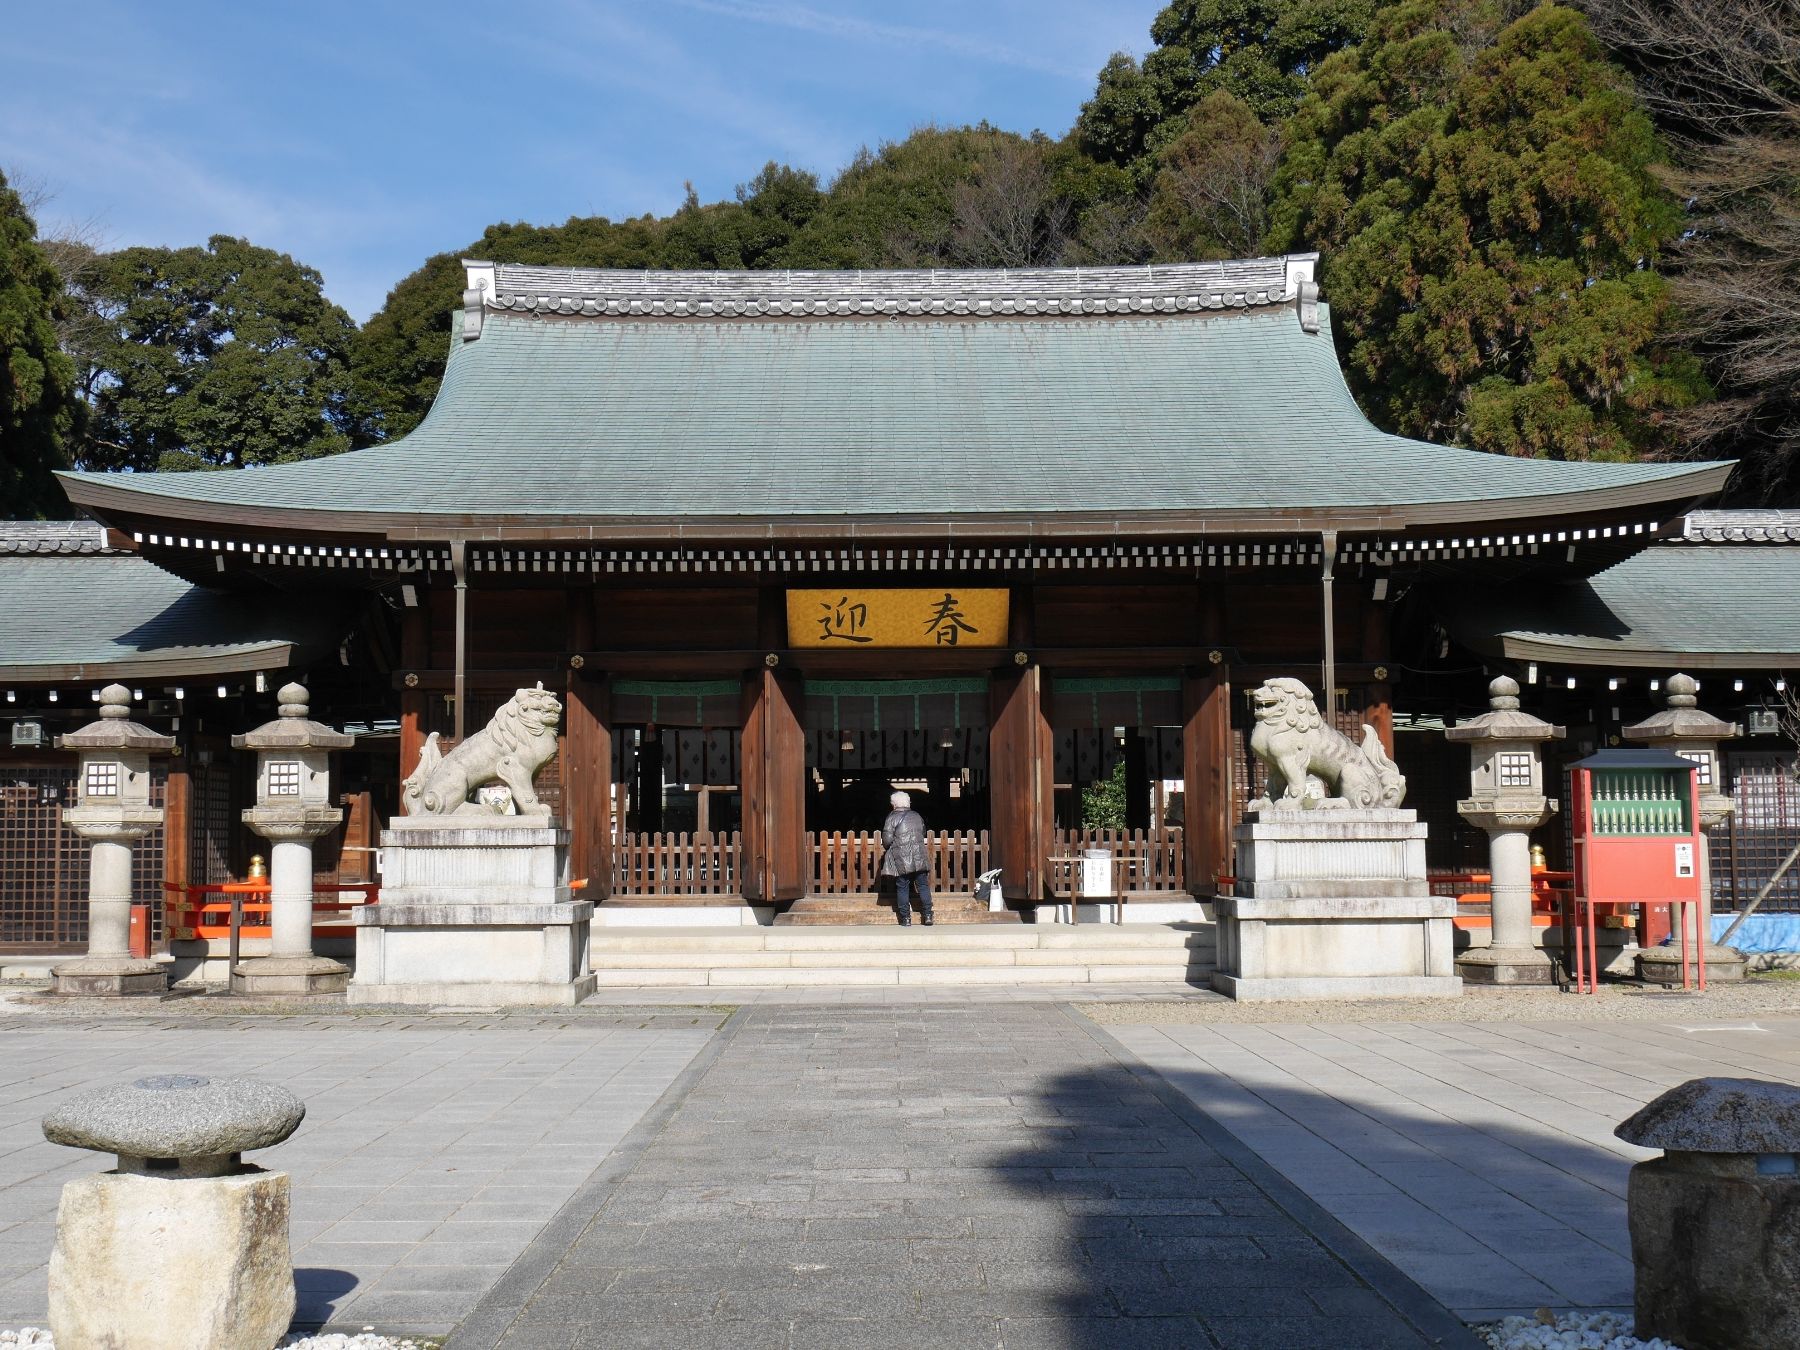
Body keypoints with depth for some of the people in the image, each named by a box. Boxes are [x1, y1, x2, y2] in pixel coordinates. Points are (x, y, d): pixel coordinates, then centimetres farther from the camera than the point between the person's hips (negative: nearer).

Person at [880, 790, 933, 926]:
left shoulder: (892, 817, -8)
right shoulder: (917, 816, 9)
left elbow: (887, 839, -12)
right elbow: (923, 834, 18)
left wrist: (887, 847, 8)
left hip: (901, 860, -4)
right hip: (919, 858, 4)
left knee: (902, 888, 4)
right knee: (923, 886, 9)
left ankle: (906, 918, 4)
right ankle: (928, 915, 7)